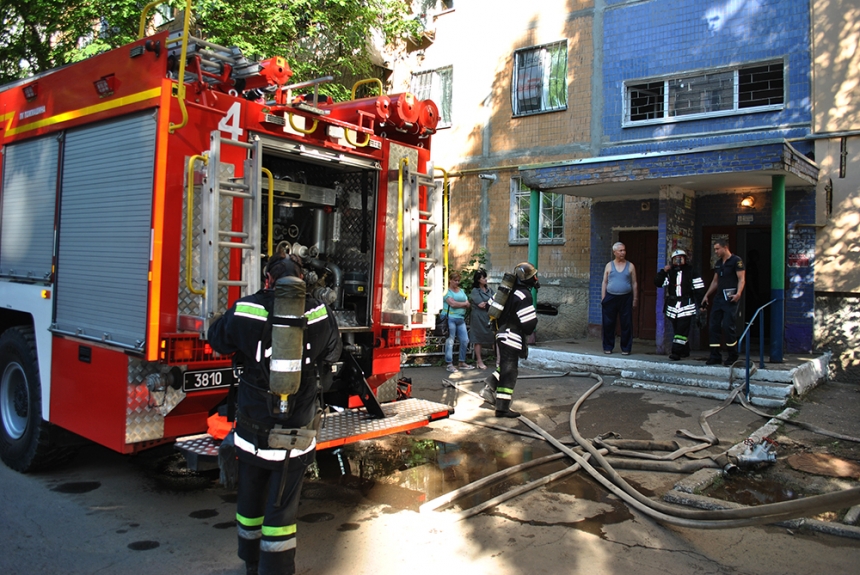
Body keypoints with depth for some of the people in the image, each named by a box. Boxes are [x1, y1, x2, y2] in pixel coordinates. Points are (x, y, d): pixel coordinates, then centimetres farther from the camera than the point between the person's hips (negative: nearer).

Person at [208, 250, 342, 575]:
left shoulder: (246, 311, -10)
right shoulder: (320, 315, -8)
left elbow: (217, 339, 8)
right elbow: (332, 353, 10)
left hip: (253, 431, 1)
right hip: (296, 435, -1)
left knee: (251, 498, 21)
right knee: (282, 505, 10)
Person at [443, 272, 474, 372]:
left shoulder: (461, 291, 19)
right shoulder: (447, 291, -2)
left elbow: (468, 305, 10)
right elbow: (452, 303, -16)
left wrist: (458, 305, -11)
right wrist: (464, 304, -1)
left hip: (461, 319, 7)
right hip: (450, 318, -7)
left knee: (465, 341, 5)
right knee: (450, 341, -5)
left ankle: (462, 362, 16)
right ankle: (450, 364, -1)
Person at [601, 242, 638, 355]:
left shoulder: (630, 266, 8)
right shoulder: (609, 265, 9)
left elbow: (634, 283, 8)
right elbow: (604, 282, 9)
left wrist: (635, 298, 3)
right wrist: (603, 298, 2)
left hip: (626, 298, 0)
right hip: (610, 298, 1)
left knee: (626, 324, -1)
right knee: (608, 324, 2)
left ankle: (625, 348, 7)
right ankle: (608, 347, 12)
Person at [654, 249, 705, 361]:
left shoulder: (691, 272, 1)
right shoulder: (669, 272, 10)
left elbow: (699, 289, 0)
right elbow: (657, 283, 3)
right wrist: (664, 271, -8)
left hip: (686, 306, -4)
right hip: (672, 306, 4)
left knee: (682, 330, -10)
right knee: (677, 330, 10)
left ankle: (676, 352, -13)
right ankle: (685, 351, 24)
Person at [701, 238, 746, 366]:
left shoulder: (736, 261, -5)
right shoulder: (718, 263, 19)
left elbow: (741, 279, -12)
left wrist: (738, 294, -26)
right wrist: (707, 295, 22)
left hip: (730, 298, -8)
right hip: (719, 297, 8)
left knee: (728, 326, -10)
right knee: (713, 326, 3)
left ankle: (733, 356, 4)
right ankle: (715, 356, 8)